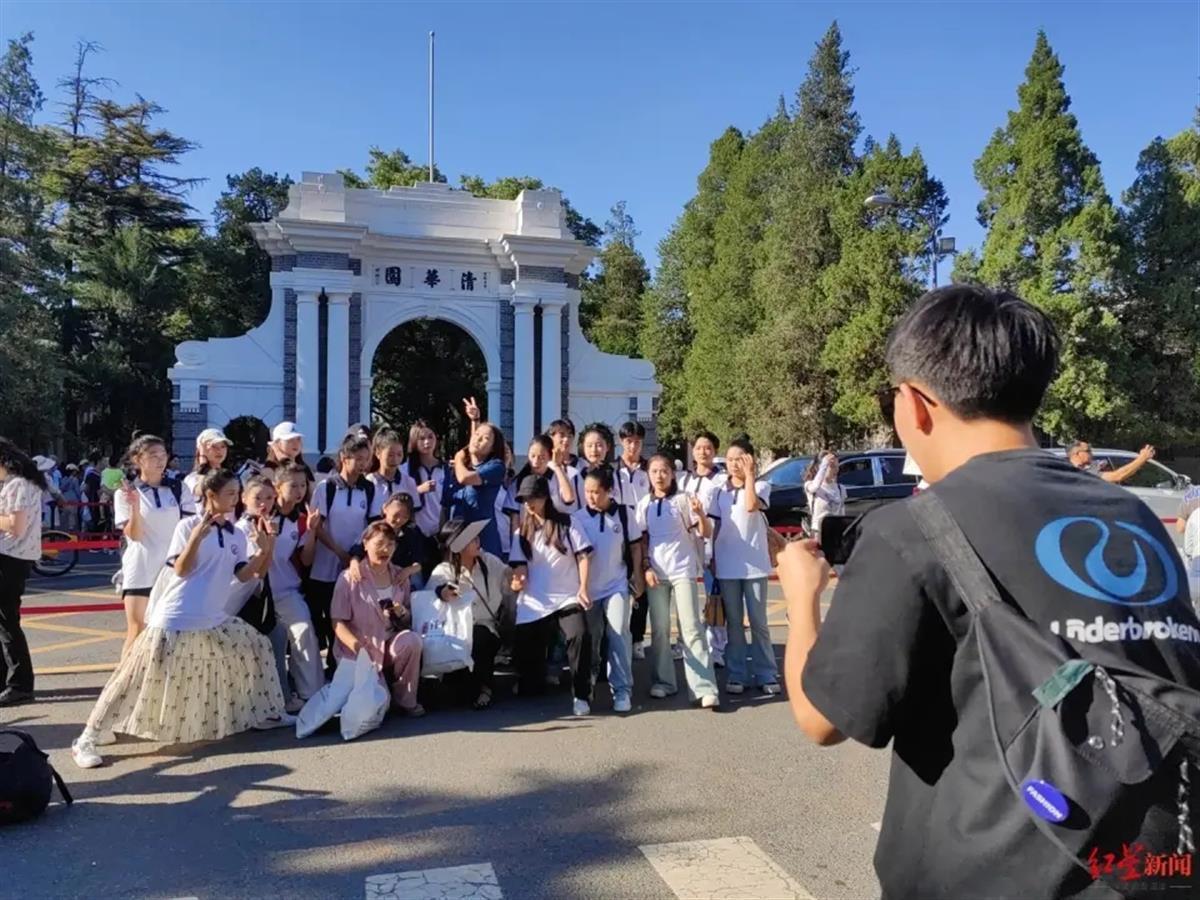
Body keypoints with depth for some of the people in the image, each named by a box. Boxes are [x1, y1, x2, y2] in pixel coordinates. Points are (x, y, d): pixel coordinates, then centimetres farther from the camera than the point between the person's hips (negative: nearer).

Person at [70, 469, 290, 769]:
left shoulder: (236, 535, 8)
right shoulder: (188, 525, -8)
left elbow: (244, 575, 4)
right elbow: (181, 570, -16)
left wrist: (266, 551, -11)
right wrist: (198, 534, -27)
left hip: (215, 620, 7)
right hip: (175, 619, -6)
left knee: (257, 647, 11)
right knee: (140, 677, -8)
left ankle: (268, 712, 28)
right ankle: (86, 740, 3)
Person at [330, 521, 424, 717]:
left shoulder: (399, 577, 5)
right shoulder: (349, 578, -7)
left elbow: (408, 620, 12)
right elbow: (338, 623, -10)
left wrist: (402, 613, -13)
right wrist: (357, 646, -28)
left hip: (389, 644, 3)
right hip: (358, 651, -3)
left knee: (412, 640, -30)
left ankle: (404, 699, -11)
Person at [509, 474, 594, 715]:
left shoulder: (566, 523, 3)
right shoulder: (522, 533, 12)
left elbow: (582, 556, -1)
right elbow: (520, 565, 7)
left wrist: (583, 588, -12)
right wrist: (519, 580, -17)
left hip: (568, 599, -3)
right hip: (534, 604, 4)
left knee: (579, 637, -28)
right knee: (525, 650, 4)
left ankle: (581, 696, -16)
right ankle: (533, 690, 37)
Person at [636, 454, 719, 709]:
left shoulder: (683, 500, -1)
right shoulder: (644, 504, 7)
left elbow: (707, 534, -5)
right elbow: (642, 539, 9)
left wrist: (700, 514, -24)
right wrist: (646, 568, -4)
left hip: (683, 571, -3)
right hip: (655, 572, 3)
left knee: (692, 629, -7)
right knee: (659, 630, 8)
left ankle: (705, 688, -9)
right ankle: (663, 681, 19)